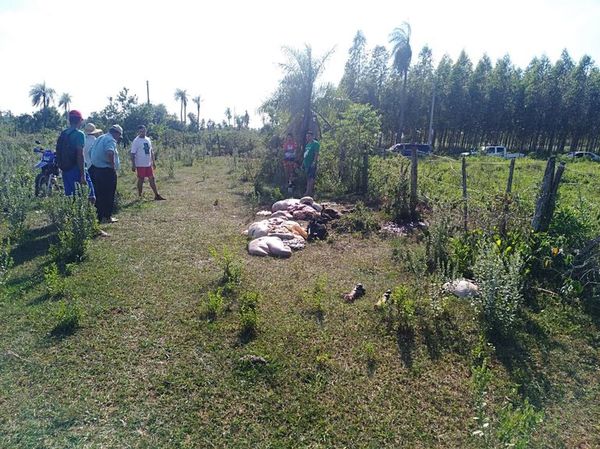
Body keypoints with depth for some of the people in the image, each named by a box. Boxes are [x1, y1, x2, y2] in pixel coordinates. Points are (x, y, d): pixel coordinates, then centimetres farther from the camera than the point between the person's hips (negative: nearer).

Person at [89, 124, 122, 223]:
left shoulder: (100, 138, 17)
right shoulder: (111, 140, -13)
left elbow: (91, 152, 24)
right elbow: (110, 153, -33)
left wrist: (96, 162, 21)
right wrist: (113, 165, -21)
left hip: (96, 169, 9)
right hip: (107, 171, -9)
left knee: (99, 194, 14)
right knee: (108, 195, 0)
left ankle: (100, 216, 21)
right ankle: (107, 217, 5)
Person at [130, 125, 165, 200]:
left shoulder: (148, 139, 10)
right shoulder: (136, 141, -9)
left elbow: (151, 151, 17)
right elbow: (133, 154, -11)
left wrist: (153, 162, 13)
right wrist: (133, 165, -15)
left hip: (148, 164, 6)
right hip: (140, 165, -6)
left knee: (152, 178, 6)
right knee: (141, 180, 2)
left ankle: (157, 195, 9)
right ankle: (140, 196, 13)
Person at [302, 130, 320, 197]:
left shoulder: (315, 143, -6)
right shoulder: (307, 144, 20)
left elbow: (316, 154, -14)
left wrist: (314, 162, -22)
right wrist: (303, 163, 22)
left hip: (312, 164, -9)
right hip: (307, 164, 9)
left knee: (311, 178, -11)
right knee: (308, 178, 10)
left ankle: (308, 192, -14)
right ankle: (311, 191, 15)